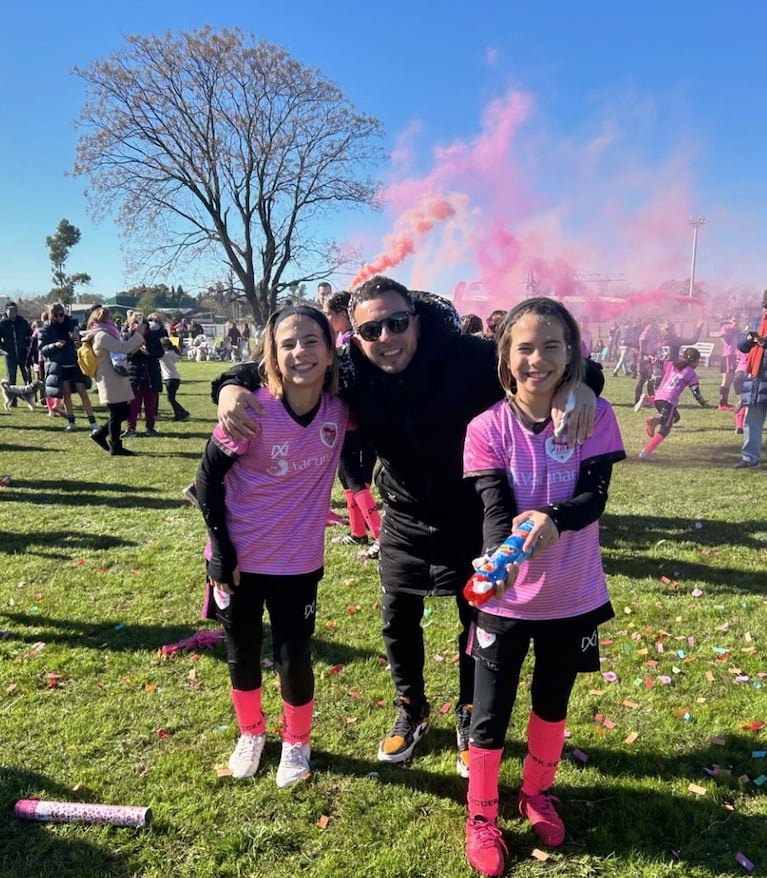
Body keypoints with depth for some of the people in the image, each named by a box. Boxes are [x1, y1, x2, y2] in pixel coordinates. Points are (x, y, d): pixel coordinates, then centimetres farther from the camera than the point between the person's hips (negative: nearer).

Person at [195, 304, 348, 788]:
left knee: (293, 658, 9)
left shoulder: (341, 407, -14)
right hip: (238, 558, -1)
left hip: (298, 562, 1)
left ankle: (297, 742, 38)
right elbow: (209, 477, -11)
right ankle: (251, 733, 44)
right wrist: (221, 549, -11)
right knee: (242, 655, 17)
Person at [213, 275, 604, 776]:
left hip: (473, 518, -2)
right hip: (406, 521, 3)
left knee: (478, 624, 14)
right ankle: (411, 710, 44)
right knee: (398, 622, 16)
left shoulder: (470, 358, -27)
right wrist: (234, 385, -27)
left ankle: (469, 720, 41)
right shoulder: (350, 374, -17)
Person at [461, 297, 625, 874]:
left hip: (572, 596, 2)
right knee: (491, 712, 9)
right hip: (507, 597, -1)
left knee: (552, 702, 21)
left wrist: (552, 518, -39)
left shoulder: (595, 415, -10)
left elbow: (596, 497, -17)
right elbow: (495, 507, -20)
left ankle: (537, 793, 48)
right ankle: (482, 814, 35)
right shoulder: (487, 427, -13)